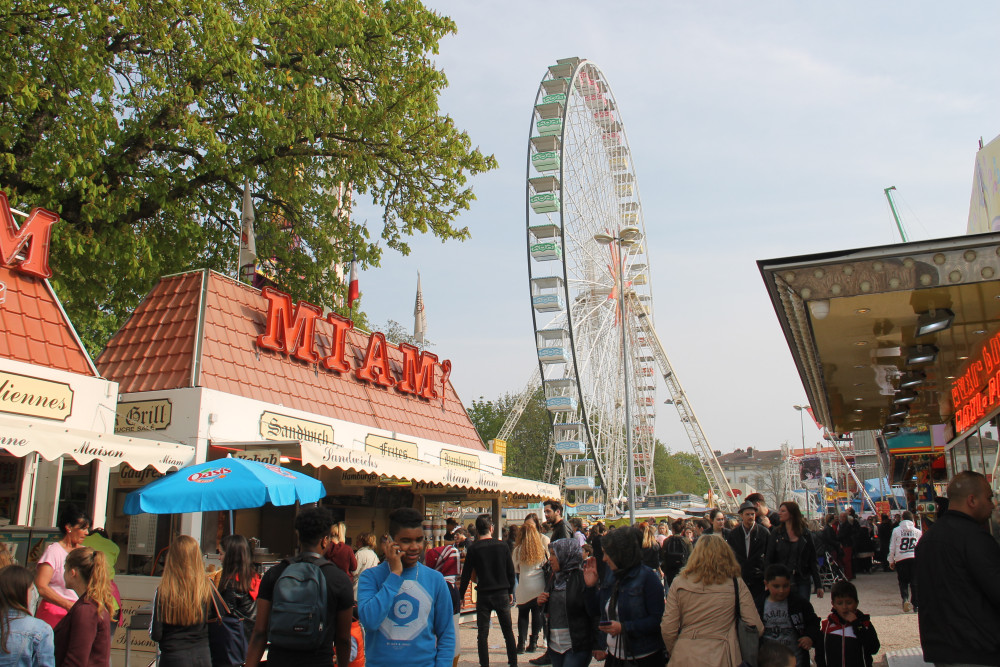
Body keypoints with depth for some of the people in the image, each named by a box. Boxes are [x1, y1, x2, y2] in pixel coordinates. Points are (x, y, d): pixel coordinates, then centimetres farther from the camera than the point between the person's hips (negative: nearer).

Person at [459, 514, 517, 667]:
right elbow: (511, 571, 4)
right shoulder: (502, 546, -1)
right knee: (508, 631, 12)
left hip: (483, 595, -2)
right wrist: (510, 591, 16)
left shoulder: (473, 549, -6)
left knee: (482, 634, 5)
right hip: (502, 594, 2)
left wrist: (461, 596, 6)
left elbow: (466, 575, -4)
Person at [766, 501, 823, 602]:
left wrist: (818, 586, 4)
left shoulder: (806, 534, 4)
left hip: (802, 581, 0)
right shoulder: (776, 533, 3)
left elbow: (813, 561, 7)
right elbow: (769, 560, 1)